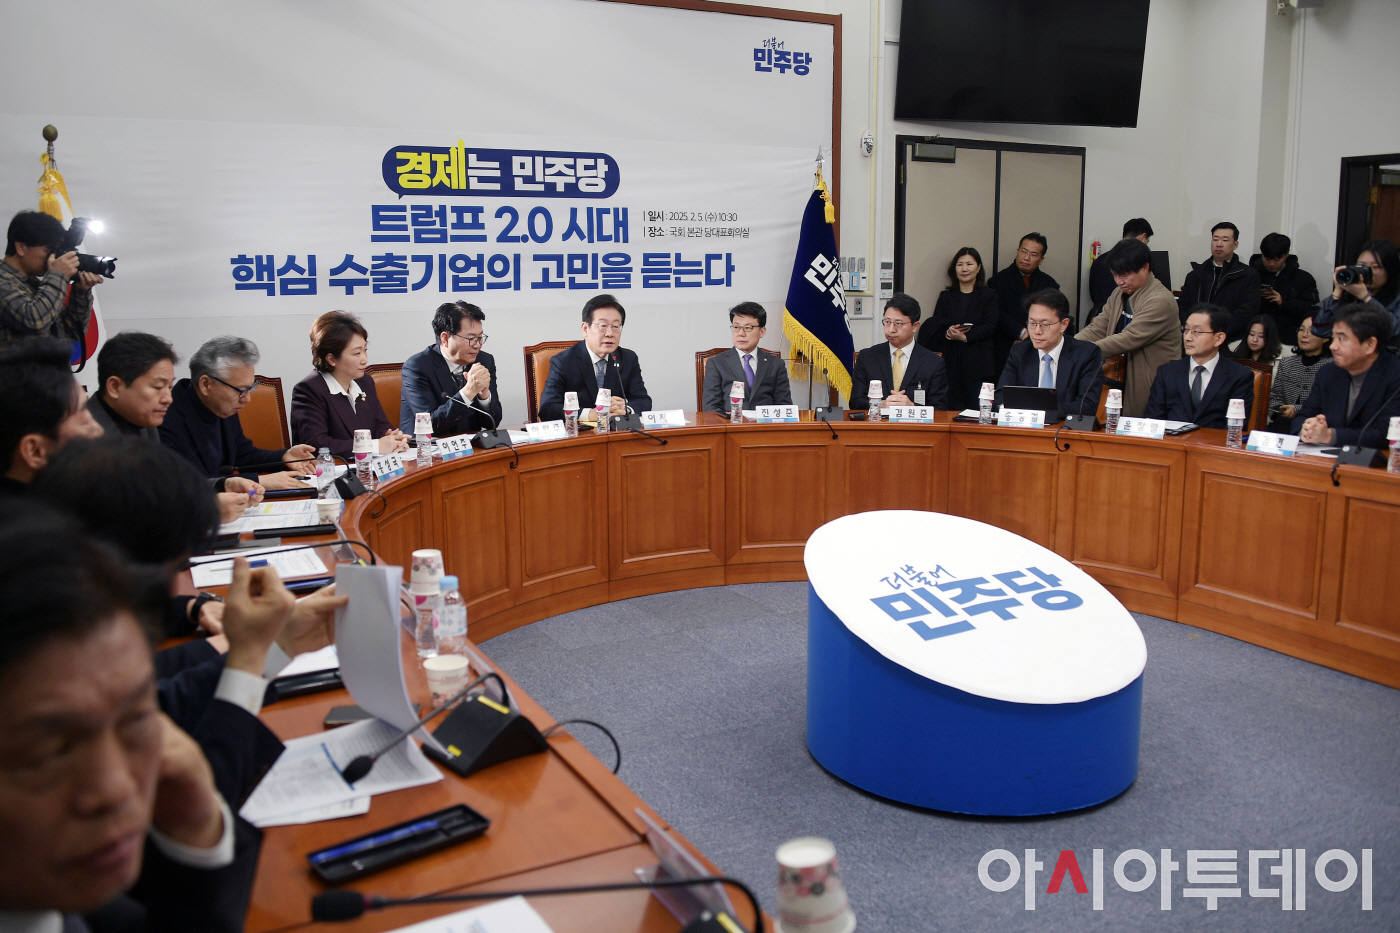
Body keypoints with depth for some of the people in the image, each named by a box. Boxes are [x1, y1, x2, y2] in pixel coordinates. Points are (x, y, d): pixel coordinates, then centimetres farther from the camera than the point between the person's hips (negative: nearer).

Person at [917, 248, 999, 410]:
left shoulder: (989, 296, 10)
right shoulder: (946, 296, 17)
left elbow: (989, 327, -3)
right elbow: (933, 327, 7)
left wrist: (965, 337, -17)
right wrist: (947, 333, -15)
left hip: (978, 364, -2)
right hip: (951, 363, 2)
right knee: (952, 410, -3)